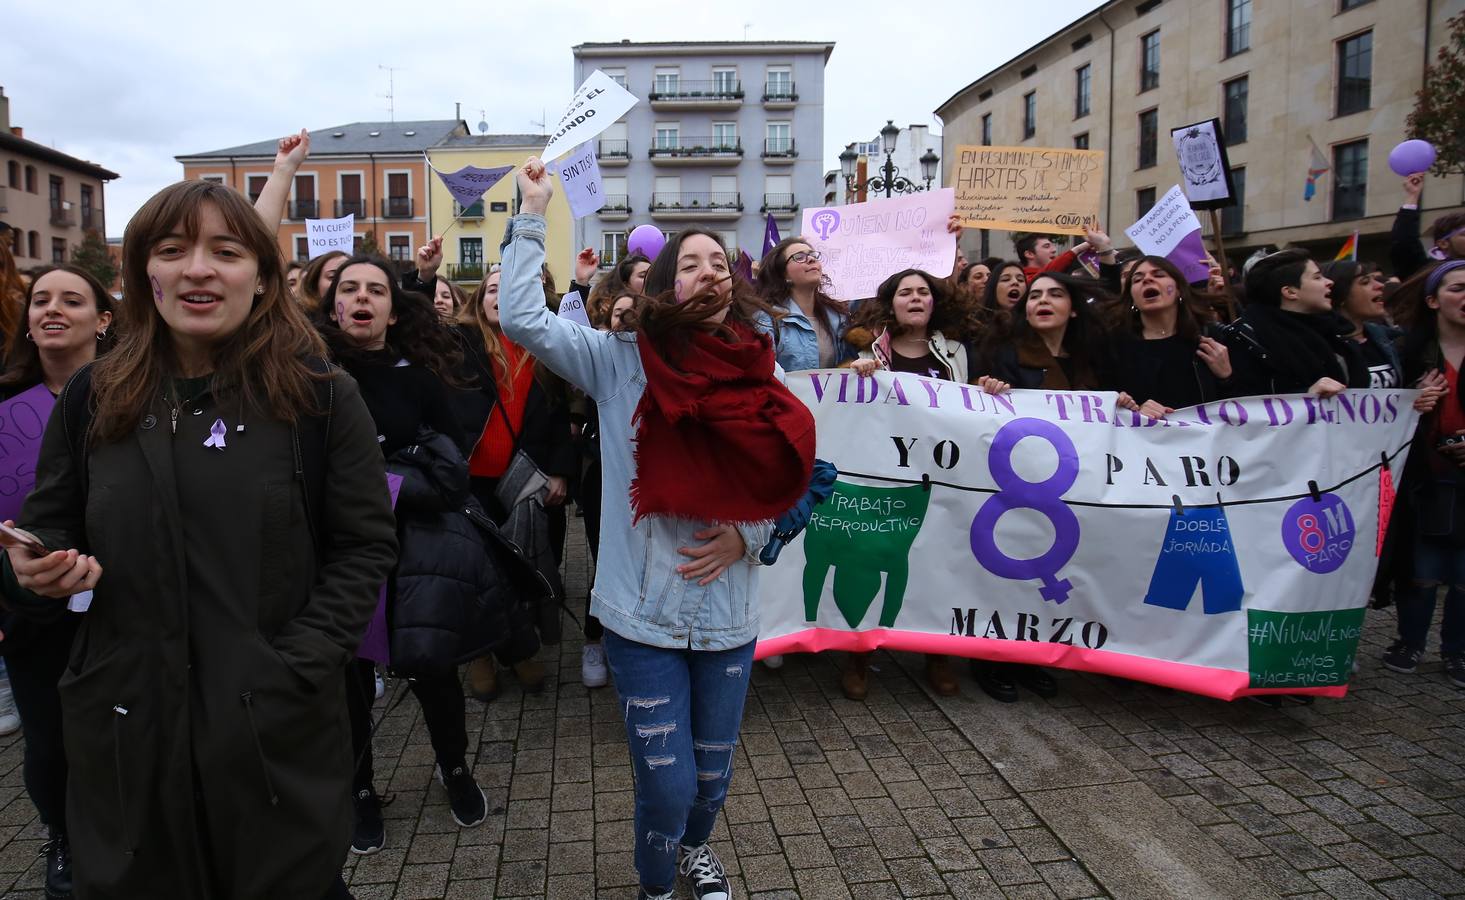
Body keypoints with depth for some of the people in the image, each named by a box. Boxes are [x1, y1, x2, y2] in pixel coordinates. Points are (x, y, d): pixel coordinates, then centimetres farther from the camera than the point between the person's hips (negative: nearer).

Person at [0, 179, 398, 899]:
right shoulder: (93, 399, 4)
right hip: (126, 731, 3)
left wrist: (297, 666, -14)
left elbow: (365, 547, -5)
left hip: (278, 731, -2)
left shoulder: (322, 398, -6)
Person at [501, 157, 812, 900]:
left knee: (712, 772, 18)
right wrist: (532, 214, -13)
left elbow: (785, 482, 7)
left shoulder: (757, 381, -1)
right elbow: (522, 317, -16)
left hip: (727, 614, 3)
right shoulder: (623, 361, -8)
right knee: (666, 785, 3)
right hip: (644, 613, -2)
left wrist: (747, 535, -11)